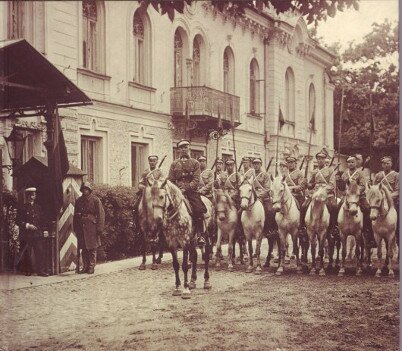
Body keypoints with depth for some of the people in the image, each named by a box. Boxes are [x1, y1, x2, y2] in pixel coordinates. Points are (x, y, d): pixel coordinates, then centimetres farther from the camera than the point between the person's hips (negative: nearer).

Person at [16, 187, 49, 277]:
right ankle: (29, 270, 14)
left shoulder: (38, 207, 15)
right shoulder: (22, 208, 4)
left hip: (38, 234, 2)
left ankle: (41, 270, -7)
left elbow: (43, 220, 17)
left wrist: (45, 230, 5)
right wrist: (27, 225, -12)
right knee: (27, 253, 2)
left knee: (40, 252, -6)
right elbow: (18, 221, -1)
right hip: (27, 235, -2)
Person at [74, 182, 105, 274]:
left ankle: (92, 267, 6)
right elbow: (75, 214, 18)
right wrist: (75, 228, 11)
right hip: (81, 227, 5)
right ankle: (85, 267, 15)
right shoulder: (79, 201, 12)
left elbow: (101, 214, -6)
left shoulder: (95, 200, -3)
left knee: (92, 249, 0)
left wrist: (99, 227, -12)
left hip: (92, 227, -5)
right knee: (84, 248, 8)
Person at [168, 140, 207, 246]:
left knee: (198, 211, -20)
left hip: (192, 191, -2)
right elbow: (170, 180, 12)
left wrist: (185, 189, -15)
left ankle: (200, 235, -10)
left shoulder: (195, 163, 10)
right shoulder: (174, 164, 16)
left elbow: (196, 180, -2)